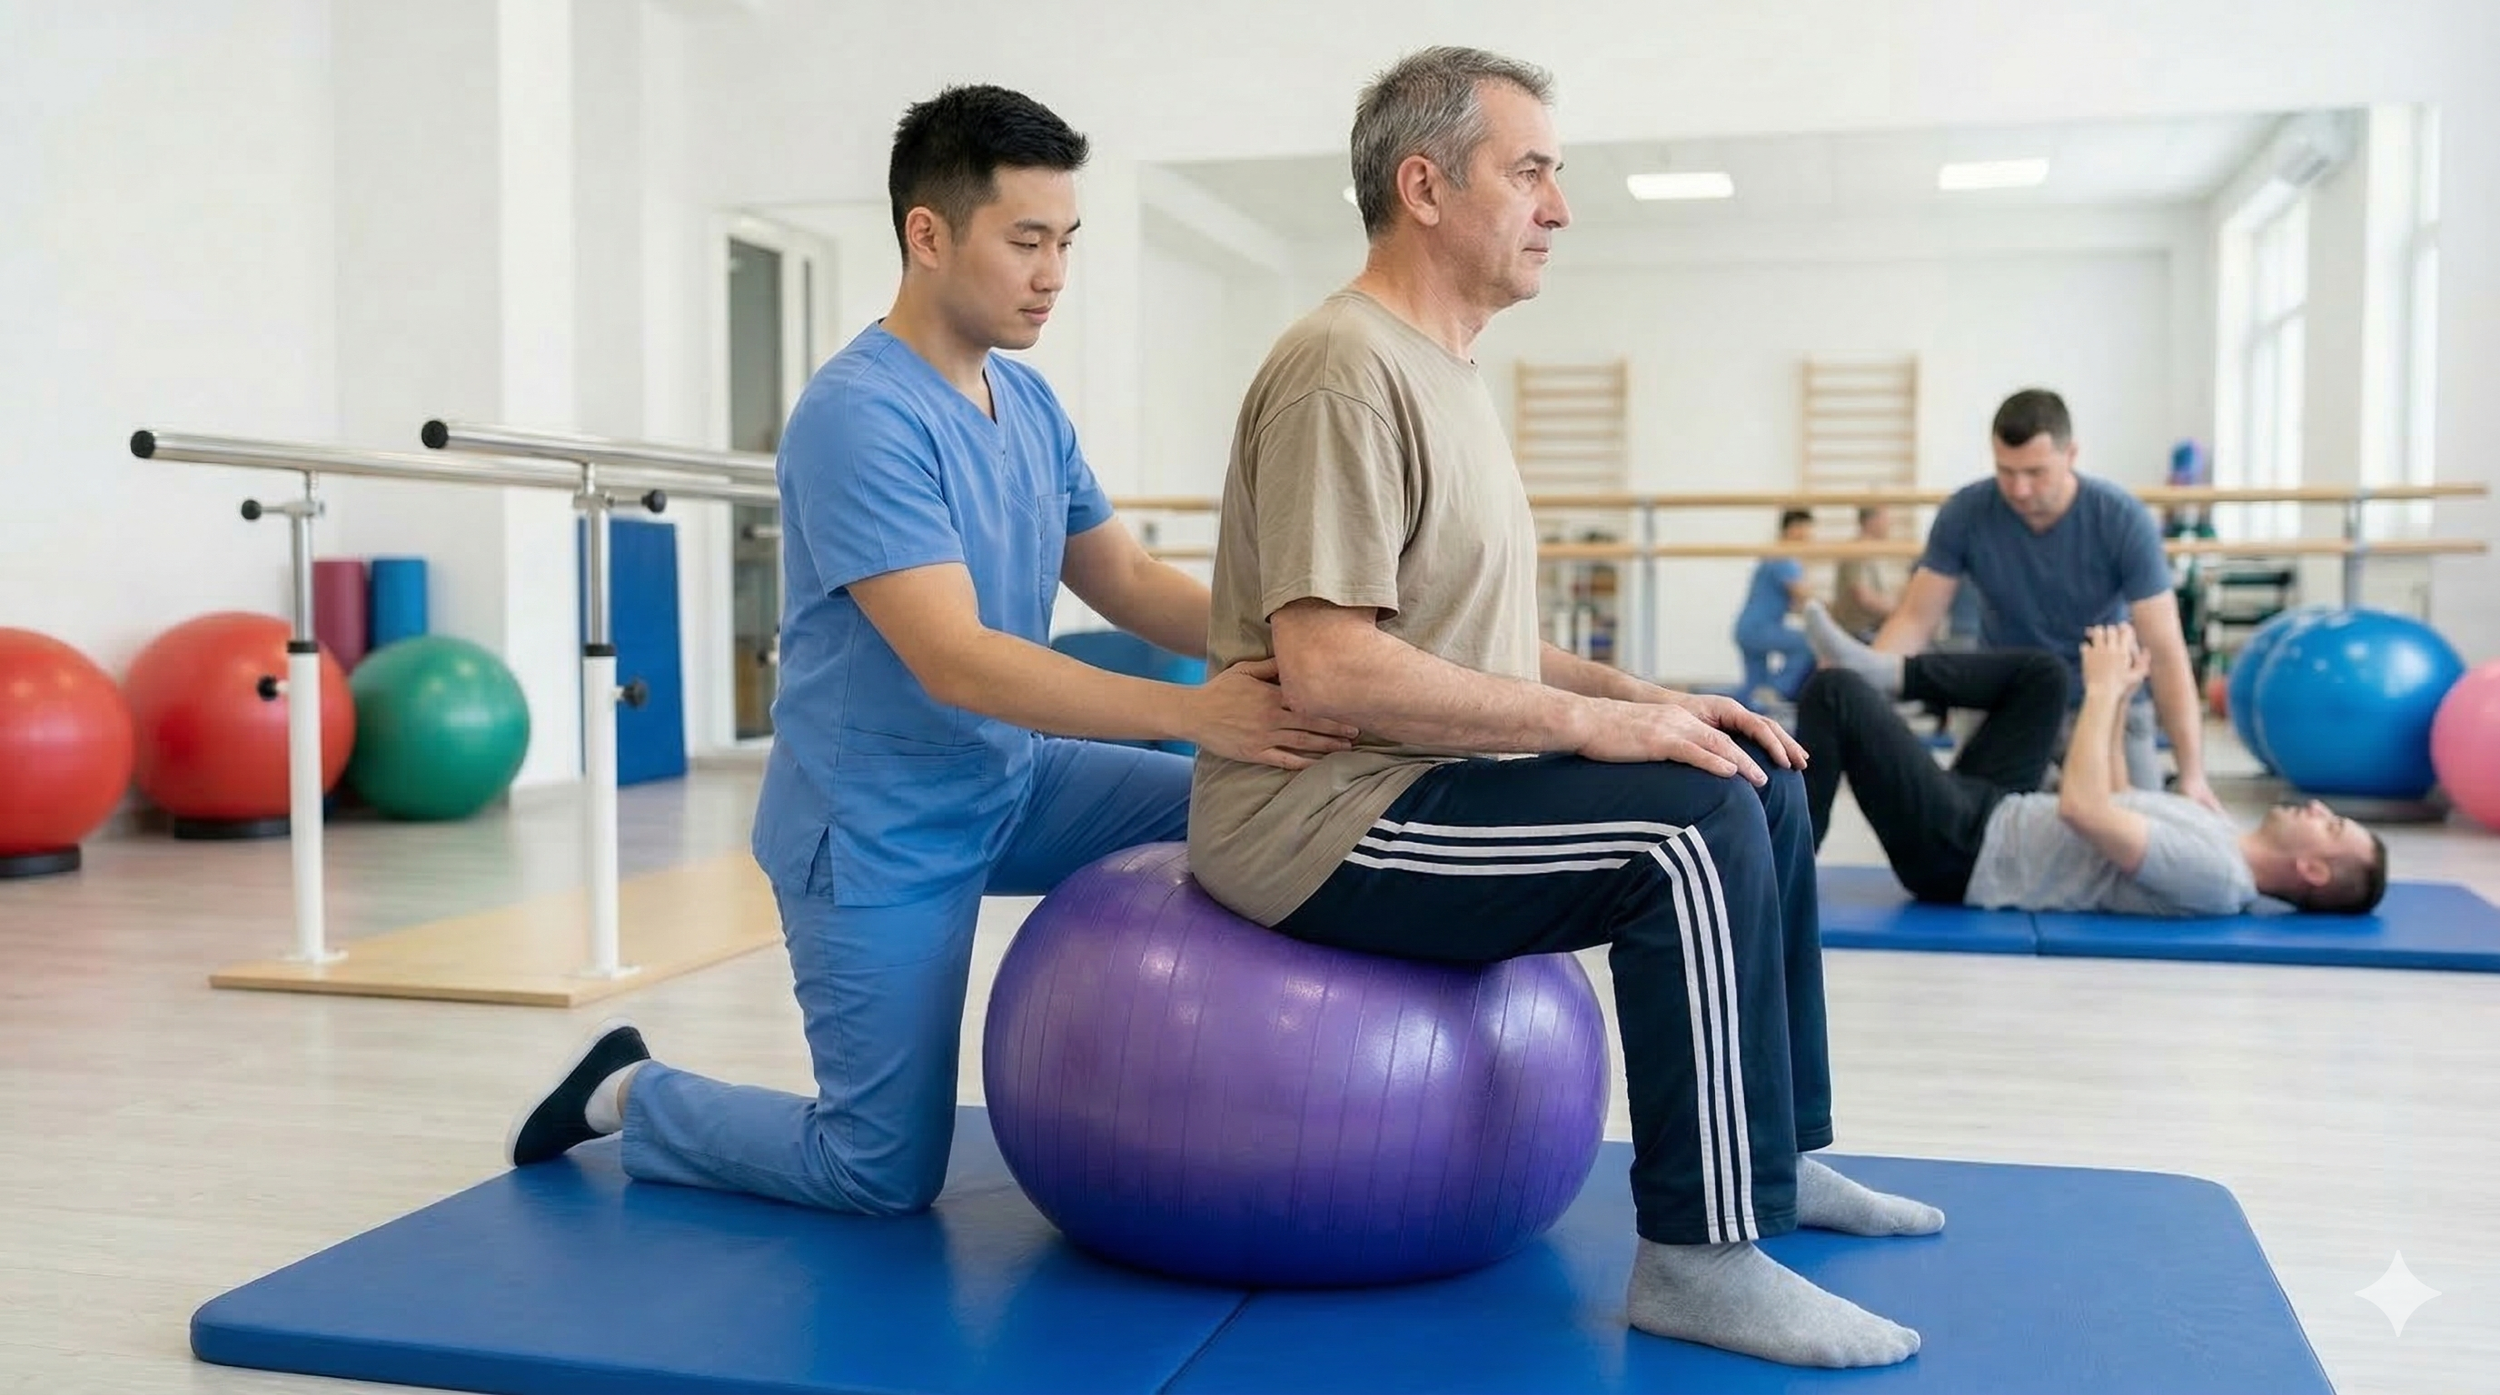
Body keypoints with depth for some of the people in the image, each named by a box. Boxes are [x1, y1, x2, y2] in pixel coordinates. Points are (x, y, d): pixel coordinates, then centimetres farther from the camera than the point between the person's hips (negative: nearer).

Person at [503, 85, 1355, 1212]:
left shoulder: (1029, 403, 4)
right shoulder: (859, 415, -24)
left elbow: (1125, 580, 5)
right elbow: (957, 662, -32)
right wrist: (1191, 711, -39)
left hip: (1011, 785, 8)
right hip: (879, 833, -8)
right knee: (885, 1177, 1)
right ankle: (630, 1095, 24)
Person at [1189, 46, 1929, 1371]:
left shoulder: (1440, 367, 16)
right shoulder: (1346, 368, -17)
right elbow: (1326, 665, -26)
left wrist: (1647, 698, 7)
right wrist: (1593, 720, -21)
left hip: (1421, 774, 11)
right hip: (1323, 816, -11)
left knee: (1759, 776, 12)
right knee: (1694, 825, -25)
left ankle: (1777, 1156, 22)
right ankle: (1702, 1259, -15)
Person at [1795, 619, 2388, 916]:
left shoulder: (2212, 875, -24)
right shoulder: (2222, 842, 7)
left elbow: (2082, 808, -34)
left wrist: (2103, 690, -24)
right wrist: (2117, 701, 13)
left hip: (1957, 849, -10)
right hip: (1993, 816, 10)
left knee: (1834, 692, -21)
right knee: (2041, 673, 18)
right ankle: (1881, 671, 8)